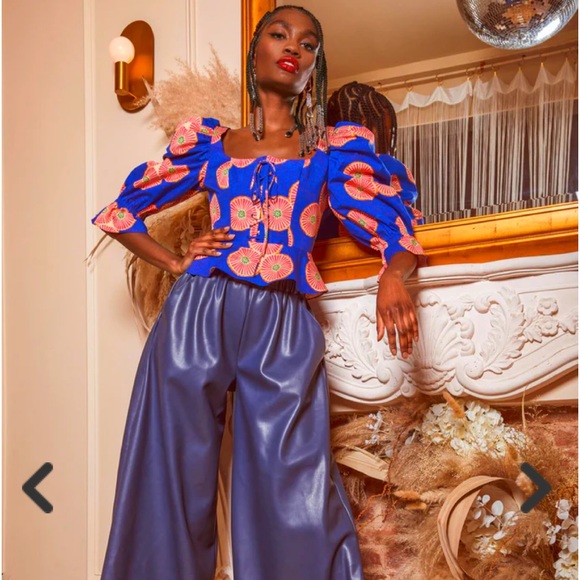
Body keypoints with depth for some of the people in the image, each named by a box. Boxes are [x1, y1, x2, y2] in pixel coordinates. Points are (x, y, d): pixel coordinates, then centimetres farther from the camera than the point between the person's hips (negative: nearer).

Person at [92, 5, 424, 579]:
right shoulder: (208, 142, 15)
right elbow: (121, 212, 21)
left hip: (283, 329, -1)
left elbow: (393, 230, 6)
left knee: (295, 504, -6)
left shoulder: (335, 149, 14)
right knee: (175, 483, 4)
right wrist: (176, 262, 5)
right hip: (197, 318, 1)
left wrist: (391, 279, -16)